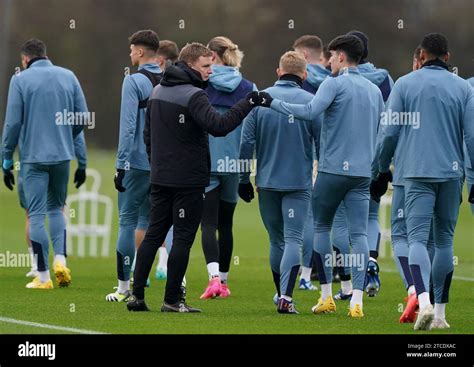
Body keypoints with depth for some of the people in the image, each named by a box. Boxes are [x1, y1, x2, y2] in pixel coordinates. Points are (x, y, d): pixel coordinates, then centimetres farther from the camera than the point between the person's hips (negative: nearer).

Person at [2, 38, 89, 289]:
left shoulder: (20, 80, -4)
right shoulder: (68, 76, 6)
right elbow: (83, 118, 5)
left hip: (33, 157, -3)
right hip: (62, 155, 4)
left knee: (36, 214, 1)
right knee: (56, 207, 19)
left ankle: (43, 276, 1)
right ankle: (60, 259, 0)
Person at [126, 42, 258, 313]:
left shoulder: (158, 92, 12)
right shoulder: (193, 95, -15)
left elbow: (148, 135, 18)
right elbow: (218, 126, -29)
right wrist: (248, 103, -25)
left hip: (160, 178, 8)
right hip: (188, 180, -8)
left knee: (153, 234, 11)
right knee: (183, 238, -1)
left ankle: (137, 295, 8)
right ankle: (173, 299, 0)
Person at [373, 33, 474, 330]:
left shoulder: (405, 84, 2)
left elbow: (389, 132, 2)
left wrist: (383, 169, 14)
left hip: (417, 172, -2)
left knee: (417, 238, -7)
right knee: (444, 240, 11)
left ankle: (424, 302, -30)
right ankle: (440, 313, 13)